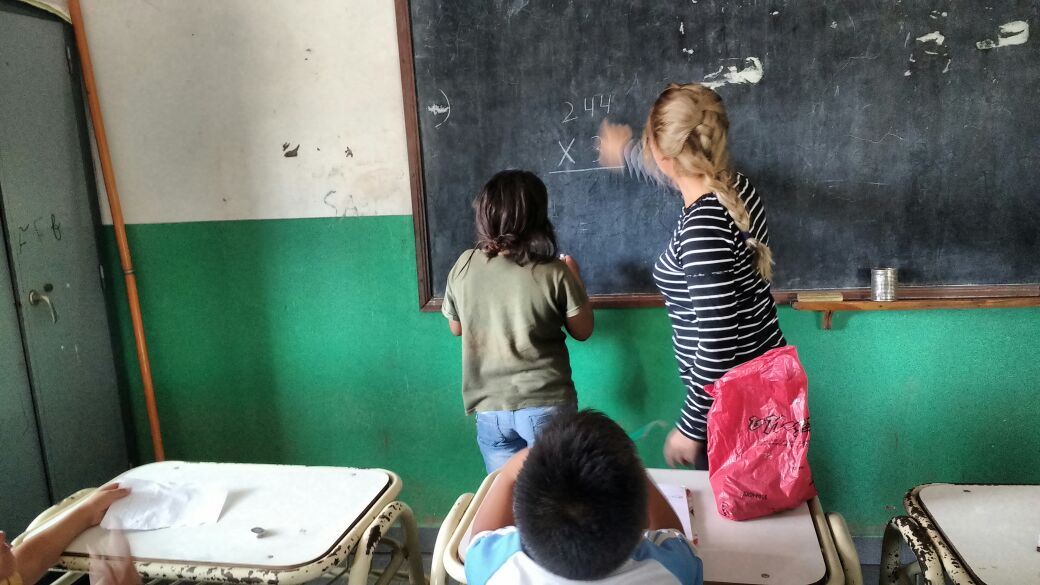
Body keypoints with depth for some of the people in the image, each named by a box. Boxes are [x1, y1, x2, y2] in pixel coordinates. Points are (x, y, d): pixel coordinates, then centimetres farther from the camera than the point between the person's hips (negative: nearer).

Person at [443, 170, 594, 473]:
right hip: (547, 405, -2)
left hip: (489, 409, 2)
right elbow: (583, 331, -1)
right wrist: (574, 275, 12)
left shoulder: (463, 267, -6)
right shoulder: (553, 272, -15)